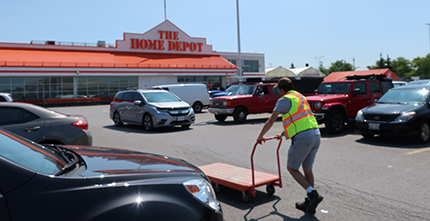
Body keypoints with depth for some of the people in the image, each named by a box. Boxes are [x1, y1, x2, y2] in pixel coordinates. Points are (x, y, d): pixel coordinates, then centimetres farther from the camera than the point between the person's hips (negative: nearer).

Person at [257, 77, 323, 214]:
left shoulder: (284, 100, -1)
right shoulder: (301, 97, 25)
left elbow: (271, 121, -4)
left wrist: (261, 136, 8)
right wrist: (284, 133, 43)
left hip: (302, 137, -8)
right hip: (316, 135, 8)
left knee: (292, 168, 6)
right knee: (307, 169, 16)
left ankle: (313, 194, -3)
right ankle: (309, 204, 23)